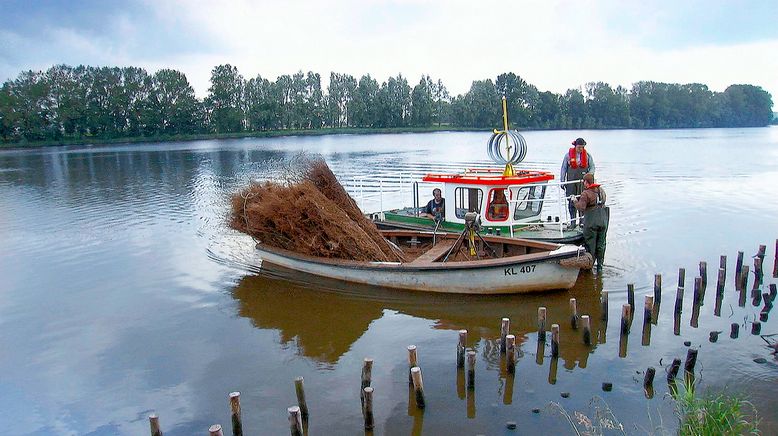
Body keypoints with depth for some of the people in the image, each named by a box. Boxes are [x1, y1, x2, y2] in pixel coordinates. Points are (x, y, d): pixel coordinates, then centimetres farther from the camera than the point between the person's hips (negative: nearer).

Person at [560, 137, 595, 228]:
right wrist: (562, 181, 3)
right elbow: (564, 168, 6)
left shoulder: (587, 155, 3)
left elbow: (592, 167, 8)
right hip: (571, 181, 0)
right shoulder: (568, 155, 1)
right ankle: (573, 222, 9)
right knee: (571, 202, 1)